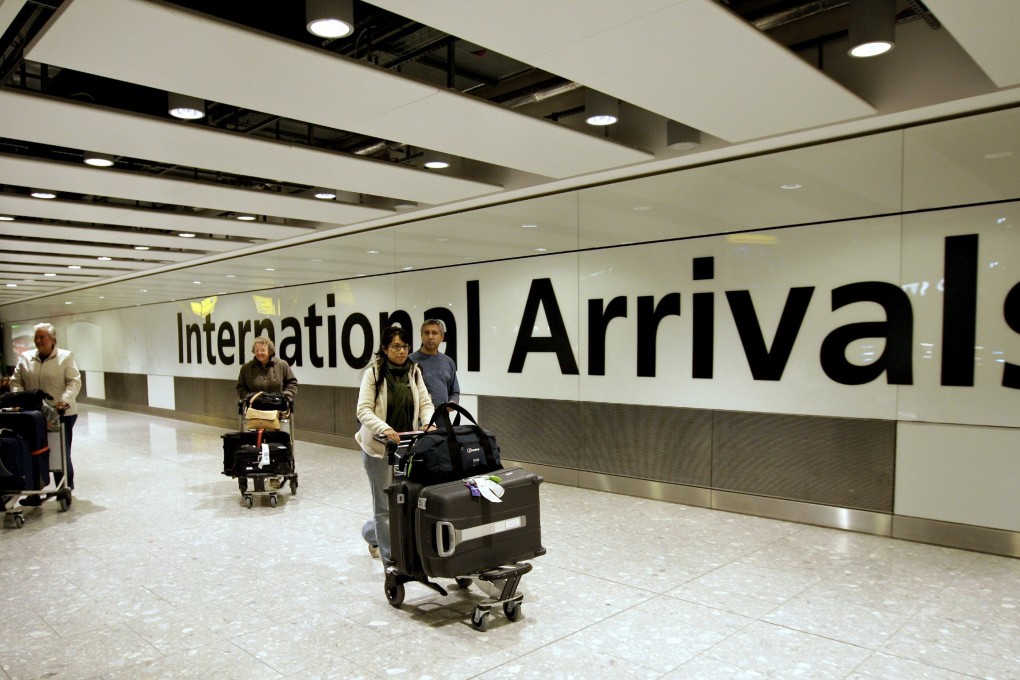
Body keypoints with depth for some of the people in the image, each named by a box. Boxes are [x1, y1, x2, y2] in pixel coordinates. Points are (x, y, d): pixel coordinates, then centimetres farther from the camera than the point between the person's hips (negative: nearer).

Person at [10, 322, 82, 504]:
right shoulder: (25, 358, 9)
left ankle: (65, 489, 20)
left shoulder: (66, 357, -1)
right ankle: (34, 492, 3)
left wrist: (65, 400, -22)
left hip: (61, 413, -3)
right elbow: (16, 381, 9)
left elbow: (74, 382, -8)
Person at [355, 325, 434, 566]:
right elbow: (364, 411, -15)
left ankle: (371, 533, 40)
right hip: (379, 447, -4)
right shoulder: (373, 373, -8)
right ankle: (391, 561, 14)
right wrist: (385, 429, -31)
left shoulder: (414, 371, 5)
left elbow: (425, 404, 2)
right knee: (385, 505, 1)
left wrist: (429, 424, -18)